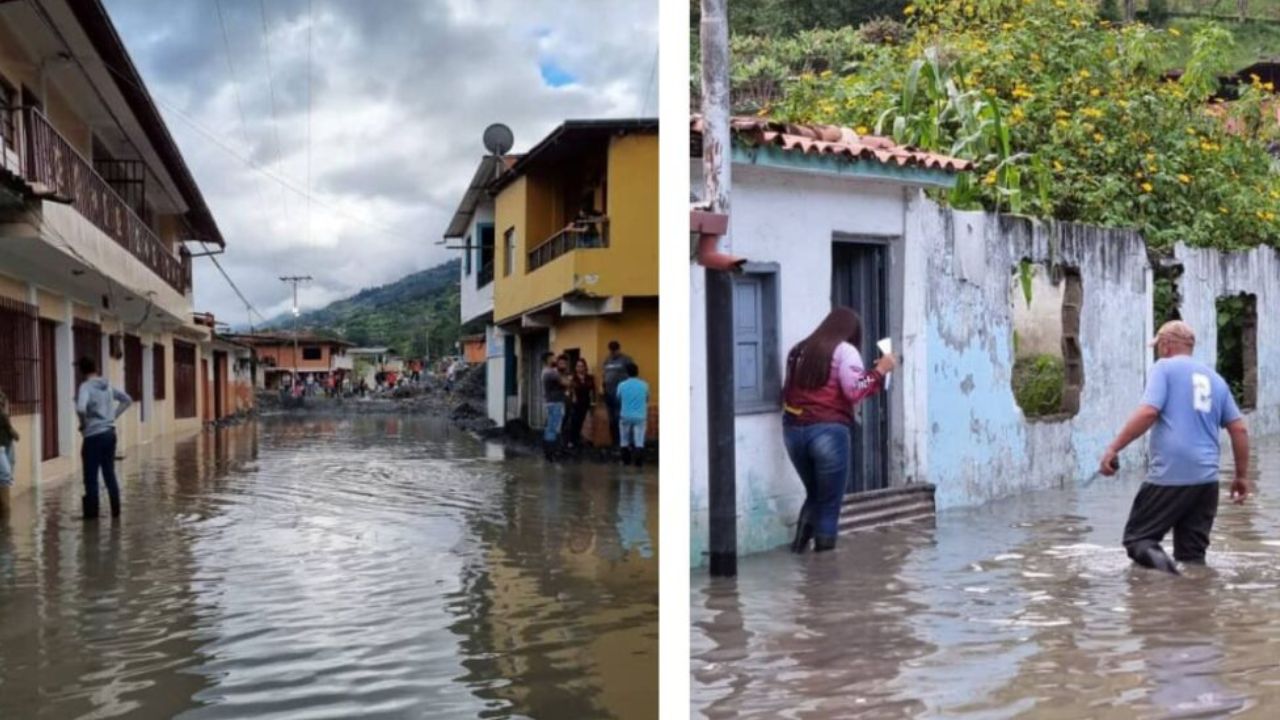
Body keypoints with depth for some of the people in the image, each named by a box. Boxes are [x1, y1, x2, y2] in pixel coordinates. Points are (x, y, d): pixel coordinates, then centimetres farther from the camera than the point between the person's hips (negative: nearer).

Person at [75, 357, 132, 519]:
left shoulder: (86, 386, -12)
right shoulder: (108, 386, 9)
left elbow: (81, 408, -29)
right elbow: (127, 400, 20)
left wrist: (84, 423, -11)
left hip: (94, 436, -7)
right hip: (110, 433, 7)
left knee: (91, 477, 2)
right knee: (109, 473, 13)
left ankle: (92, 512, 7)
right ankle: (115, 510, 16)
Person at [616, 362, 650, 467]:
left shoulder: (622, 385, -3)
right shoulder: (644, 385, -2)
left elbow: (618, 400, 13)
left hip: (625, 416, 0)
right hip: (640, 417, 0)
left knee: (625, 441, 14)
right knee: (639, 441, 1)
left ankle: (625, 460, 20)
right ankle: (638, 461, -8)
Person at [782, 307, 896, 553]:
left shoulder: (799, 350, 19)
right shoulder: (844, 350, 0)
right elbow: (855, 391, -11)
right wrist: (879, 371, -1)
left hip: (794, 430, 6)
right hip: (828, 432, -6)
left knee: (814, 495, 22)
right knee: (829, 504, 4)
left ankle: (799, 548, 12)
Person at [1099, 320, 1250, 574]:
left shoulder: (1164, 367, 1)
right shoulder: (1215, 378, 18)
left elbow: (1148, 412, -14)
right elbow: (1239, 429, 15)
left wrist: (1113, 448, -13)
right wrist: (1242, 476, 22)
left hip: (1169, 475, -6)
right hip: (1206, 478, 6)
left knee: (1137, 537, 1)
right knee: (1193, 554, 12)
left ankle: (1156, 558, -27)